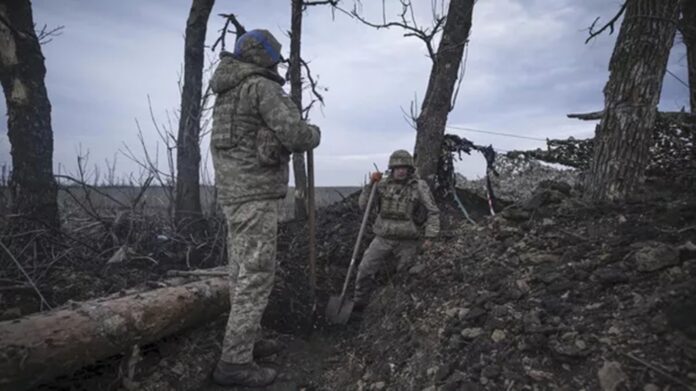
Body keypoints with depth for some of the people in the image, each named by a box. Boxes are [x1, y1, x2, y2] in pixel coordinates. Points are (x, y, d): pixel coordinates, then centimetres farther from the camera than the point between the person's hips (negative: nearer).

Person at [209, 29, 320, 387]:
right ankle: (235, 363, -3)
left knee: (243, 272, 15)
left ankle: (244, 341, 25)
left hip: (233, 192, 10)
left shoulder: (228, 94, 19)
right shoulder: (262, 87, -10)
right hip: (255, 194, -10)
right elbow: (295, 134, -20)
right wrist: (313, 134, 3)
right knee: (256, 275, -7)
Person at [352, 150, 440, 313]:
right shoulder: (384, 184, 2)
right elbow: (363, 204, 1)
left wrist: (429, 236, -9)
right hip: (383, 238, 2)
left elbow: (433, 212, -2)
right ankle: (358, 304, 20)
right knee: (365, 270, 1)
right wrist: (371, 184, -11)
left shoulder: (420, 186, -6)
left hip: (407, 240, -2)